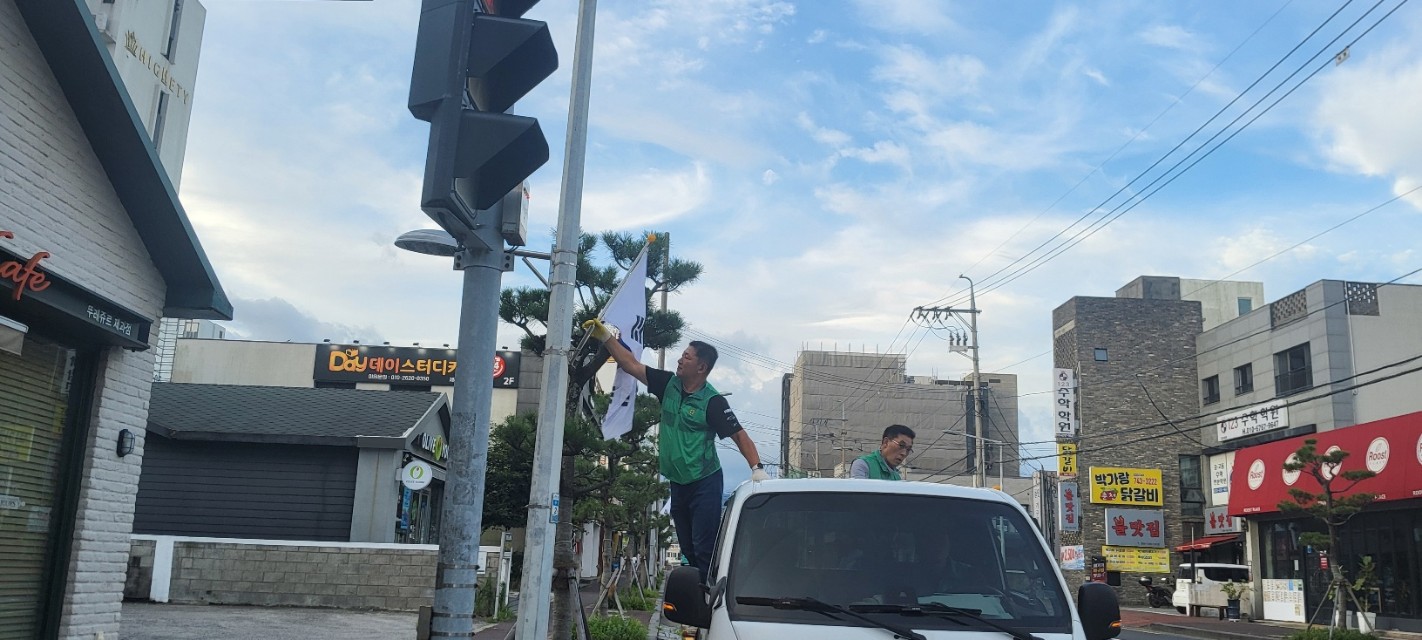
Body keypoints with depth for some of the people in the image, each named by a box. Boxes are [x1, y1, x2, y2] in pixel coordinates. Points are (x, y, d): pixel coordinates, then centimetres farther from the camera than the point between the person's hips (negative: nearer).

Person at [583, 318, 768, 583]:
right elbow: (632, 365, 8)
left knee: (704, 550, -11)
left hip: (704, 483, -7)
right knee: (688, 550, 14)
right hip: (677, 483, 7)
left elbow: (739, 435, -15)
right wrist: (605, 336, 4)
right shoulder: (669, 384, 3)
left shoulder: (713, 401, -14)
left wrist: (757, 468, -28)